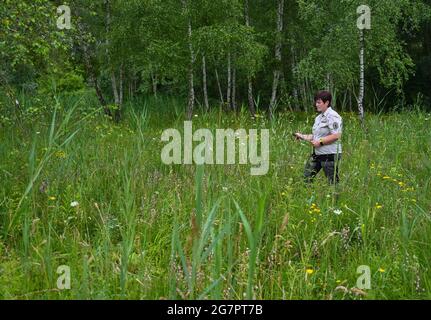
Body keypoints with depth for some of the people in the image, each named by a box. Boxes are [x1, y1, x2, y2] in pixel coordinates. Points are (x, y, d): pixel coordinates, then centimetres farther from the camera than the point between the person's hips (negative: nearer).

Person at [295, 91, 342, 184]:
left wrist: (320, 142, -20)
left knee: (333, 182, -1)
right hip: (317, 154, 9)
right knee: (306, 177, 10)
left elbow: (336, 136, -21)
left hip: (329, 154, -9)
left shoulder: (332, 116, -12)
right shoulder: (318, 118, 16)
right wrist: (302, 136, 10)